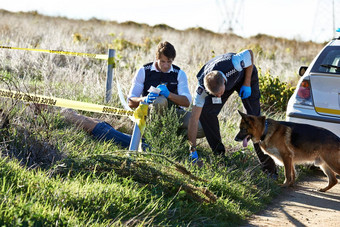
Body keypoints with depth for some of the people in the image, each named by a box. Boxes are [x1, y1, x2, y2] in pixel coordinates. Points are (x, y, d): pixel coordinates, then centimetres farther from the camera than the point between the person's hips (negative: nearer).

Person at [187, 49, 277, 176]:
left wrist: (247, 84, -22)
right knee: (205, 113, -17)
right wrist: (193, 149, -34)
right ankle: (219, 155, -1)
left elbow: (249, 53, -22)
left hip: (245, 75, -2)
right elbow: (194, 118, -33)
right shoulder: (202, 87, -36)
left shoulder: (234, 64, -45)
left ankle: (269, 168, -9)